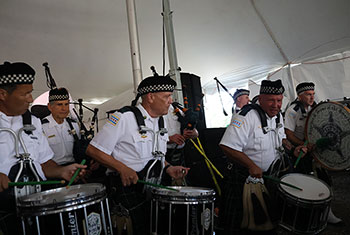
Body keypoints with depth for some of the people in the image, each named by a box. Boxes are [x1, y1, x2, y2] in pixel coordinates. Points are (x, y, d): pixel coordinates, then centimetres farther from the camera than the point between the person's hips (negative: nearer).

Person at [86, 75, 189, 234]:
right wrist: (122, 168, -21)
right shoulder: (124, 117, -15)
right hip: (127, 184, -6)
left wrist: (168, 168, 2)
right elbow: (93, 150, -12)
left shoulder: (161, 121, 9)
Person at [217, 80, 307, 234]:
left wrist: (292, 150, 2)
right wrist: (251, 166, -30)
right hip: (243, 176, -7)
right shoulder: (246, 116, -24)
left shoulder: (278, 116, 3)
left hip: (268, 174, 7)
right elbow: (227, 146, -30)